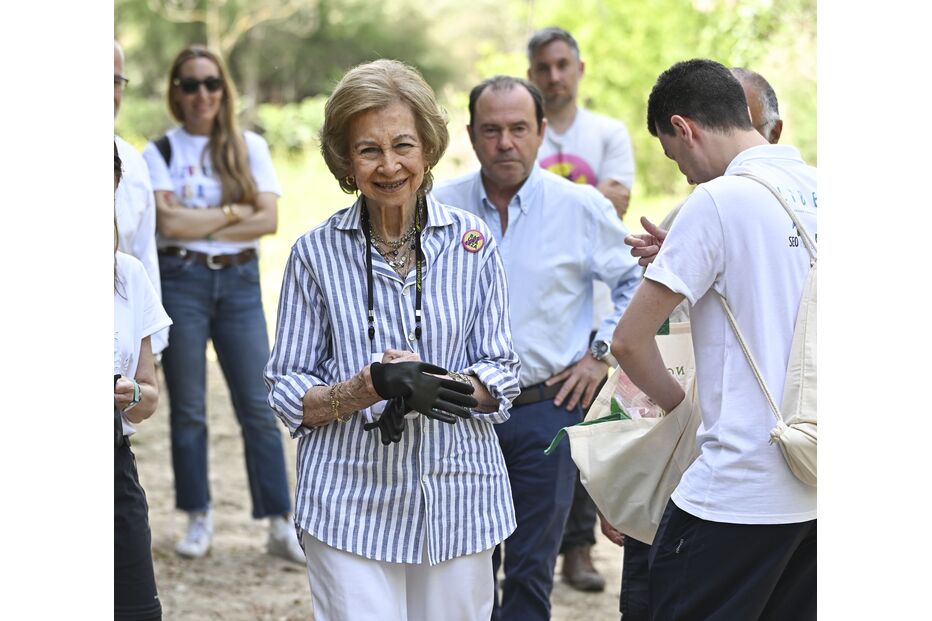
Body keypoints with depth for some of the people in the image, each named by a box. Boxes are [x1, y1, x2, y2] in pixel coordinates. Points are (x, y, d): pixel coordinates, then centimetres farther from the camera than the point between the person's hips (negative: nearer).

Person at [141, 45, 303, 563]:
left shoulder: (250, 147, 8)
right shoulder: (160, 152, 4)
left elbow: (268, 219, -4)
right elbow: (169, 221, -10)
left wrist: (198, 225, -7)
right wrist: (233, 213, -6)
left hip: (240, 282, 1)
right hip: (181, 282, -1)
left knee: (258, 407, -2)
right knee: (187, 409, 4)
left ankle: (282, 525, 0)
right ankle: (199, 519, 14)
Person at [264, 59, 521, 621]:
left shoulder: (472, 242, 2)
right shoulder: (316, 253, 0)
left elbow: (503, 378, 3)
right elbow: (289, 394, 0)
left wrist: (434, 383, -17)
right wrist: (372, 386, -18)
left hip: (457, 497, 2)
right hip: (352, 504, -1)